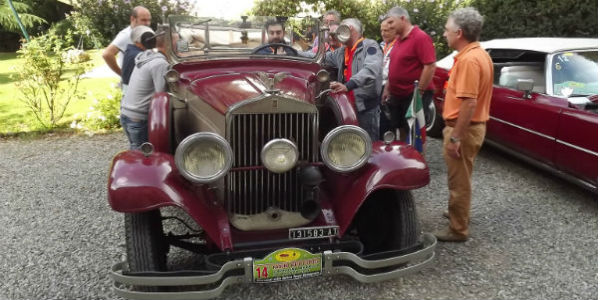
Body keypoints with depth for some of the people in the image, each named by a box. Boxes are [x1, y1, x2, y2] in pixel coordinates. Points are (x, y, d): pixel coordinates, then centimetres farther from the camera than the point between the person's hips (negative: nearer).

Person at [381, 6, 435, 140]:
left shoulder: (420, 37, -15)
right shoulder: (399, 39, 12)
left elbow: (430, 66, -20)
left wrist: (419, 92, -19)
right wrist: (387, 89, 16)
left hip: (413, 96, -8)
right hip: (397, 95, 8)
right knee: (401, 131, 18)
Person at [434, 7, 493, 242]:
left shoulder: (468, 59, -23)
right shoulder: (480, 54, 10)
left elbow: (469, 102, -28)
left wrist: (455, 138, -25)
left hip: (463, 129, -10)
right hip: (474, 125, 10)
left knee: (459, 181, 2)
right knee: (461, 178, 25)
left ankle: (458, 230, 14)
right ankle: (459, 212, 42)